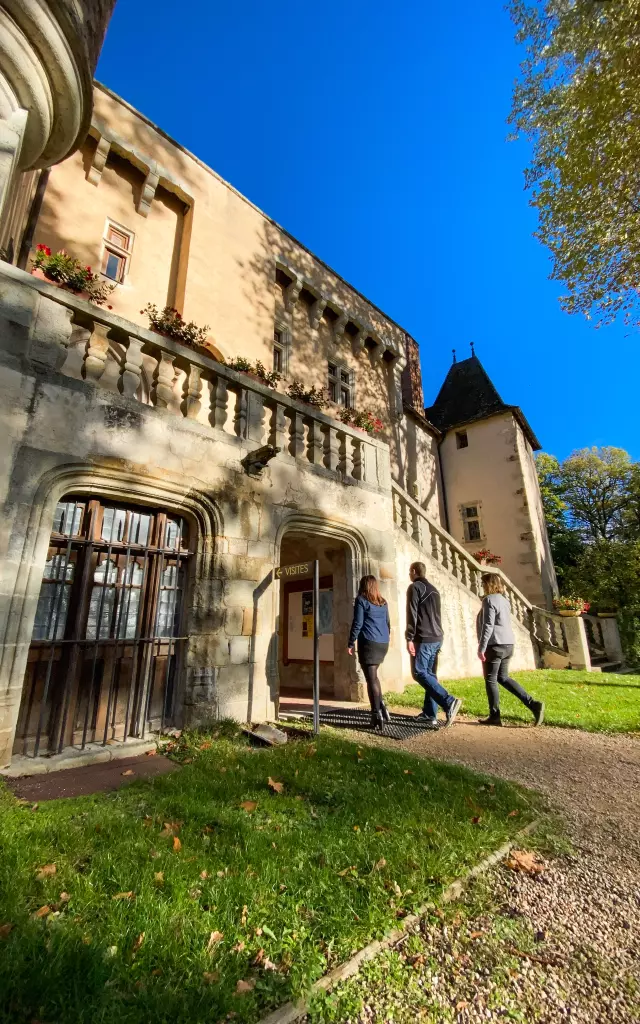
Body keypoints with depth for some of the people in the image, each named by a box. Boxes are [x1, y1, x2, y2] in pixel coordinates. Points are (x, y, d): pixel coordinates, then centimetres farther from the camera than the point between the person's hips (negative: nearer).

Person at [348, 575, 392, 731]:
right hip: (383, 644, 6)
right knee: (373, 676, 21)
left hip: (369, 643, -6)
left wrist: (351, 643, -3)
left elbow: (357, 623, -9)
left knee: (371, 679, -1)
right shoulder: (383, 602, 14)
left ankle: (377, 716, -2)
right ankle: (381, 707, 16)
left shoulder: (361, 600, -4)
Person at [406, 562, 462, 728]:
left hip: (423, 638, -8)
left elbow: (412, 614, -15)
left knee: (419, 673, -6)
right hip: (437, 638, 9)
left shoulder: (415, 587, -7)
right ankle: (430, 713, 12)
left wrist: (409, 638, -16)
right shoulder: (433, 589, 18)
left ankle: (449, 702, -18)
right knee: (430, 674, 11)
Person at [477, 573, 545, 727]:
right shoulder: (504, 599, 15)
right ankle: (533, 704, 8)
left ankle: (494, 716, 10)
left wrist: (481, 647, -16)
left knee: (490, 680, 3)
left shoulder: (489, 600, -12)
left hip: (495, 644, -9)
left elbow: (488, 626, -18)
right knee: (503, 677, 17)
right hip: (507, 643, 9)